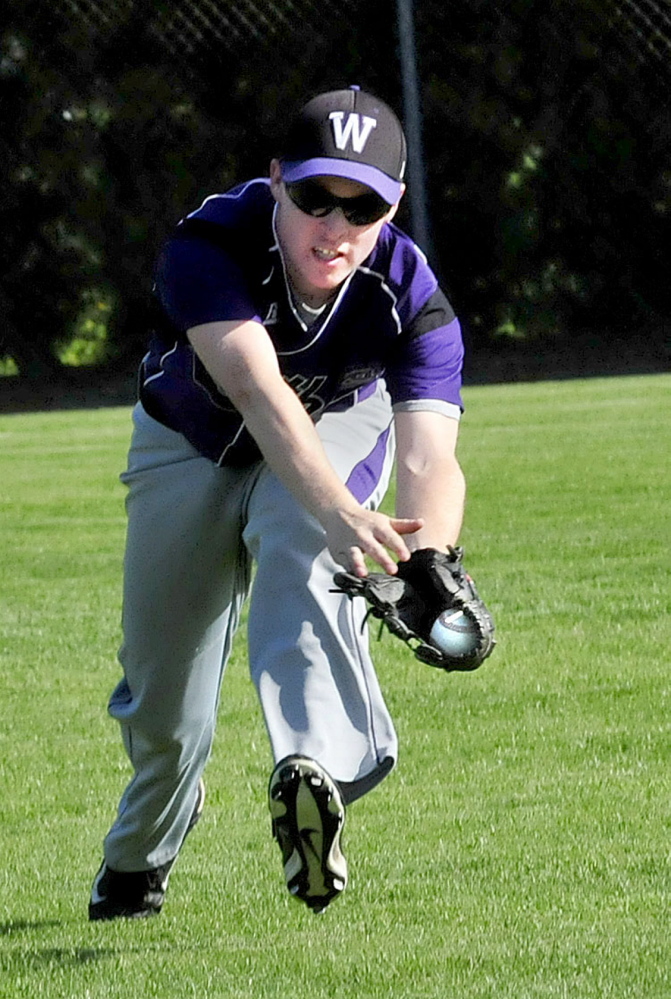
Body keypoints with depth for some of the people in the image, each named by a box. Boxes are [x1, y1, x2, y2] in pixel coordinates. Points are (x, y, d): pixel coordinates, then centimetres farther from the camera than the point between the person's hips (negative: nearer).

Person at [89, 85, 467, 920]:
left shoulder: (410, 298, -34)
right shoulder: (209, 246, -40)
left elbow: (430, 453, -45)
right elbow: (259, 391, -54)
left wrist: (428, 560, -67)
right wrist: (338, 513, -71)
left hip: (337, 430, 0)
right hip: (189, 445, 0)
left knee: (303, 563, -35)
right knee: (161, 689, 8)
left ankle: (313, 770, -53)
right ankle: (139, 858, 39)